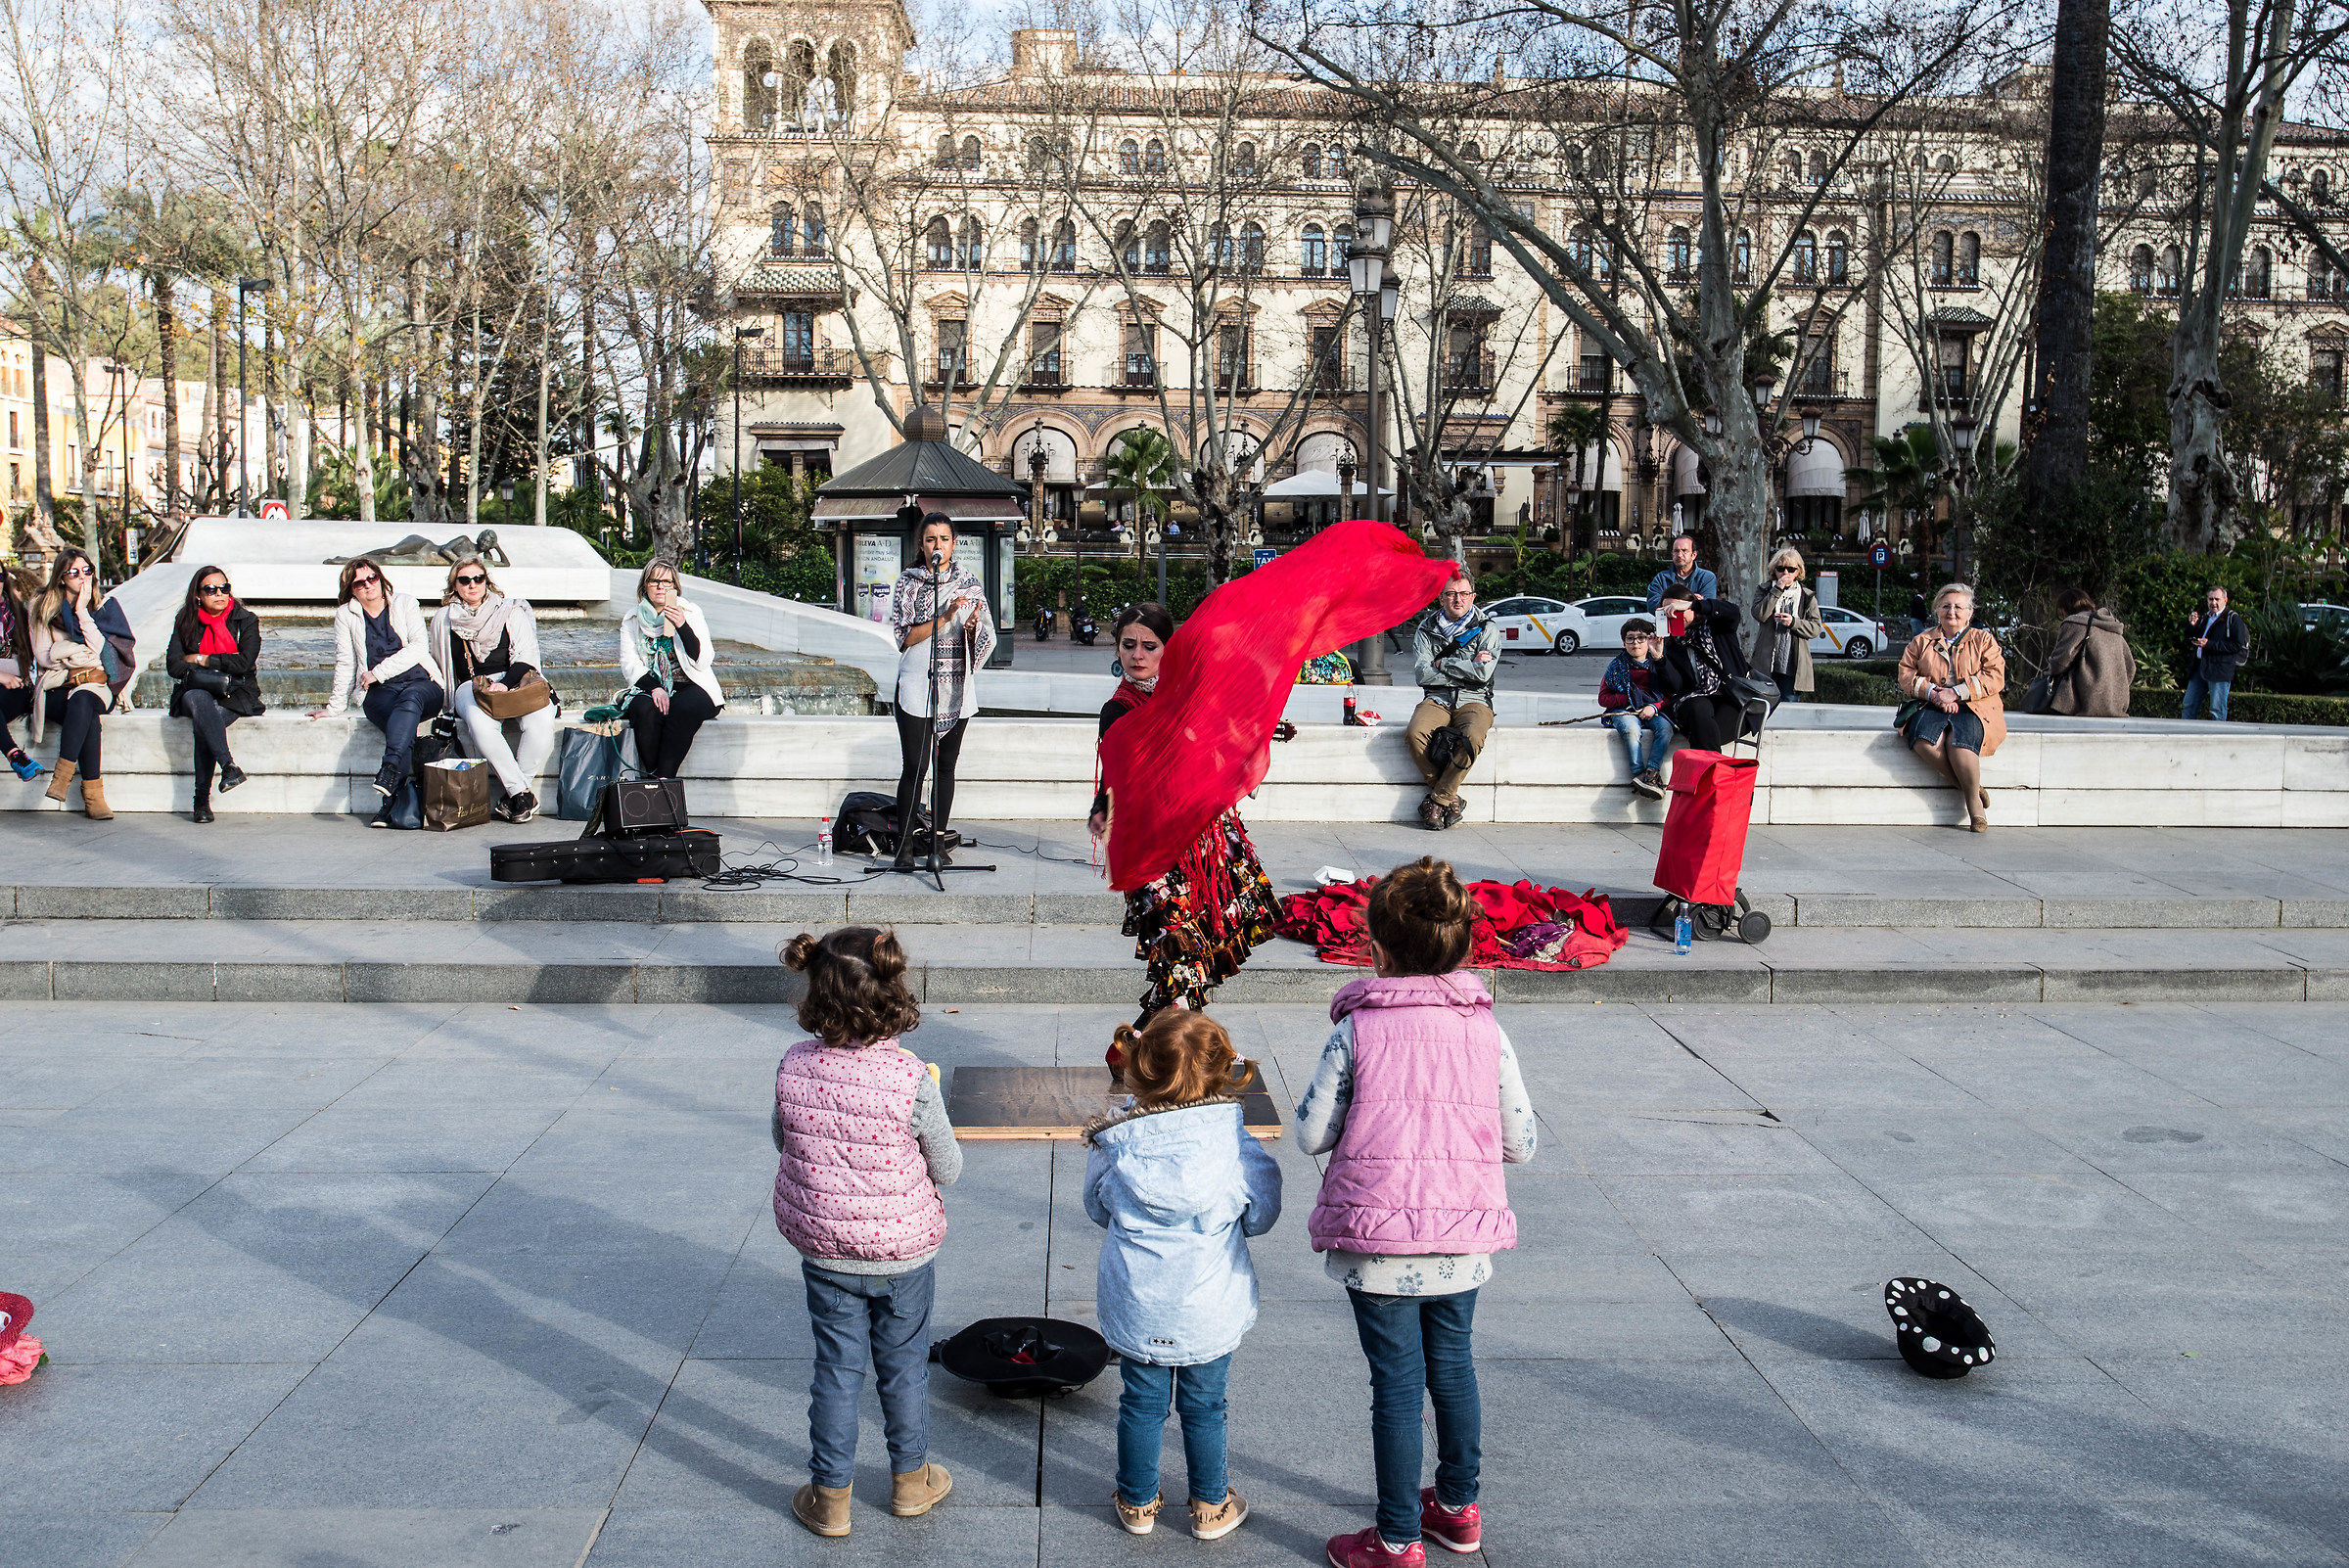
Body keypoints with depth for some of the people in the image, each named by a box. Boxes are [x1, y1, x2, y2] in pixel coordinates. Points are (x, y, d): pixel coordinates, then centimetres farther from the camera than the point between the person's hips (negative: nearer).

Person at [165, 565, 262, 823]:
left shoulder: (246, 620, 5)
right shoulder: (186, 623, 10)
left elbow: (244, 662, -9)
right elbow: (173, 666, -1)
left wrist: (201, 660, -4)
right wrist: (220, 667, -11)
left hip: (236, 695, -1)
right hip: (197, 693, 1)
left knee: (203, 724, -32)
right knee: (198, 700, -37)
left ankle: (201, 799, -32)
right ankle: (229, 766, -51)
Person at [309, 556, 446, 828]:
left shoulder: (404, 603, 8)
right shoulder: (346, 614, 12)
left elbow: (419, 646, -4)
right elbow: (345, 663, 15)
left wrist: (379, 672, -10)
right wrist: (334, 706, 11)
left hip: (423, 685, 0)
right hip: (380, 694, 0)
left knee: (410, 697, -39)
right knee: (404, 728, -34)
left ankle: (389, 771, -53)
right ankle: (393, 799, -43)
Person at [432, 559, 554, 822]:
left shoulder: (510, 611, 13)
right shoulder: (444, 619, 18)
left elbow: (526, 656, 3)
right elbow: (440, 665, 27)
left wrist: (505, 683, -15)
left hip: (516, 682, 0)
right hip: (471, 688, 0)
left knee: (541, 723, -33)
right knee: (481, 727, -37)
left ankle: (514, 794, -23)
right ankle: (523, 792, -32)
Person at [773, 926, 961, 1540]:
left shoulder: (794, 1067, -15)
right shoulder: (911, 1080, -25)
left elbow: (784, 1143, 3)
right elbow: (947, 1170, -12)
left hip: (823, 1251, 2)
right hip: (903, 1252, -2)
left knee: (836, 1369, 17)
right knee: (903, 1367, 18)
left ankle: (829, 1495, 29)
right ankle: (910, 1480, 37)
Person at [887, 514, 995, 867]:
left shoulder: (969, 582, 7)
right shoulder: (908, 582, 1)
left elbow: (985, 637, 7)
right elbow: (904, 636, -7)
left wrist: (971, 627, -15)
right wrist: (943, 618, -18)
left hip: (957, 688, 3)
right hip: (916, 685, -2)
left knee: (946, 766, 6)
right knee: (914, 766, -8)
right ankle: (905, 845, -2)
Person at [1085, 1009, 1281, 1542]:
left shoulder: (1115, 1141, -13)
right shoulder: (1235, 1141, -18)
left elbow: (1097, 1208, 3)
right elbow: (1261, 1217, -3)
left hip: (1135, 1307, 1)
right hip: (1210, 1308, -1)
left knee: (1141, 1402, 17)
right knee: (1204, 1406, 16)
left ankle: (1138, 1502, 32)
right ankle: (1211, 1506, 31)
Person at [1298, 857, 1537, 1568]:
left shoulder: (1357, 1030, -9)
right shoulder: (1487, 1030, -1)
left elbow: (1311, 1134, -6)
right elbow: (1520, 1143, 3)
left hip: (1379, 1241, -4)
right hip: (1465, 1238, 4)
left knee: (1397, 1384, 6)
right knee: (1452, 1364, 23)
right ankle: (1458, 1506, 39)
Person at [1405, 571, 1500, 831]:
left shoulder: (1488, 628, 4)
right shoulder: (1426, 629, 9)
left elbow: (1482, 674, -9)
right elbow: (1422, 674, -4)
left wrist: (1443, 664, -4)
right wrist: (1468, 666, -7)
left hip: (1473, 701, -1)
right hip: (1436, 700, 1)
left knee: (1473, 738, -36)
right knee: (1415, 734, -32)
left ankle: (1437, 799, -19)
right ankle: (1451, 799, -14)